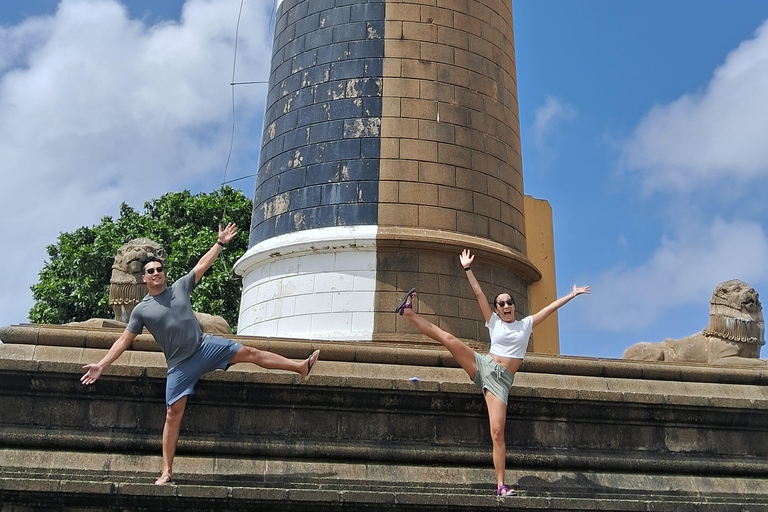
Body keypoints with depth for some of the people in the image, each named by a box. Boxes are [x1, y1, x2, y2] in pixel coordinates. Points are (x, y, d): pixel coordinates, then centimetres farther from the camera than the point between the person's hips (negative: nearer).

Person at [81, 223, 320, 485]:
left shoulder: (180, 287, 5)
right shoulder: (141, 310, 1)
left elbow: (202, 265, 10)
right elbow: (124, 340, 2)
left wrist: (220, 243, 8)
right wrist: (101, 365, -6)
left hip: (206, 346, 2)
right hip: (179, 365, -2)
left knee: (249, 353, -5)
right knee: (173, 413, -6)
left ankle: (302, 367, 4)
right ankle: (167, 472, 1)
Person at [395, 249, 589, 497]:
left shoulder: (526, 324, 14)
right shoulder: (494, 322, 11)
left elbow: (551, 307, 13)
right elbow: (478, 293, 5)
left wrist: (572, 294, 12)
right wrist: (467, 269, 1)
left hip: (501, 381, 0)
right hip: (483, 366, 1)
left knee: (497, 433, -11)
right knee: (449, 338, -22)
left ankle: (501, 485, -7)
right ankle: (409, 312, -17)